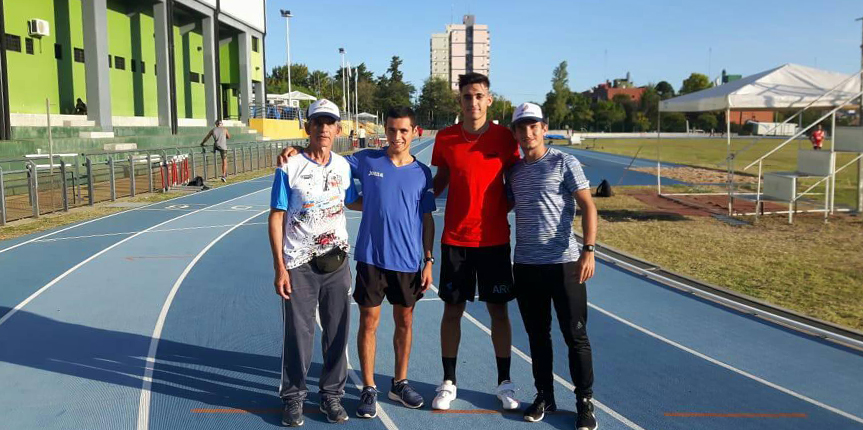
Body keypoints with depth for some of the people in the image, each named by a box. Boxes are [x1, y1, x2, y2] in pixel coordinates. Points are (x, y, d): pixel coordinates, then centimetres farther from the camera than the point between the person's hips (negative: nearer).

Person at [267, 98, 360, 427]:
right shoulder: (290, 168, -7)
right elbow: (276, 217, -6)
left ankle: (332, 395, 25)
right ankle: (293, 397, 21)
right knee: (298, 333, 4)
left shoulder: (344, 166, 4)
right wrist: (279, 267, -10)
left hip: (336, 261, 3)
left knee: (337, 332, 9)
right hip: (299, 264, -3)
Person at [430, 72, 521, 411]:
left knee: (498, 309, 7)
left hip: (495, 239, 0)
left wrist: (504, 210, -5)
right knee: (452, 309, 7)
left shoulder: (504, 137, -2)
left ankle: (504, 384, 22)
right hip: (455, 239, 1)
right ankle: (448, 383, 21)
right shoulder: (445, 138, 0)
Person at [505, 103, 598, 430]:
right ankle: (544, 396, 26)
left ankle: (585, 402, 15)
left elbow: (588, 206, -7)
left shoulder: (565, 163, -3)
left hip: (564, 263, -4)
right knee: (537, 335, 12)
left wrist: (588, 250, -19)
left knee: (575, 336, 3)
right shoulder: (513, 171, 11)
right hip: (525, 266, 5)